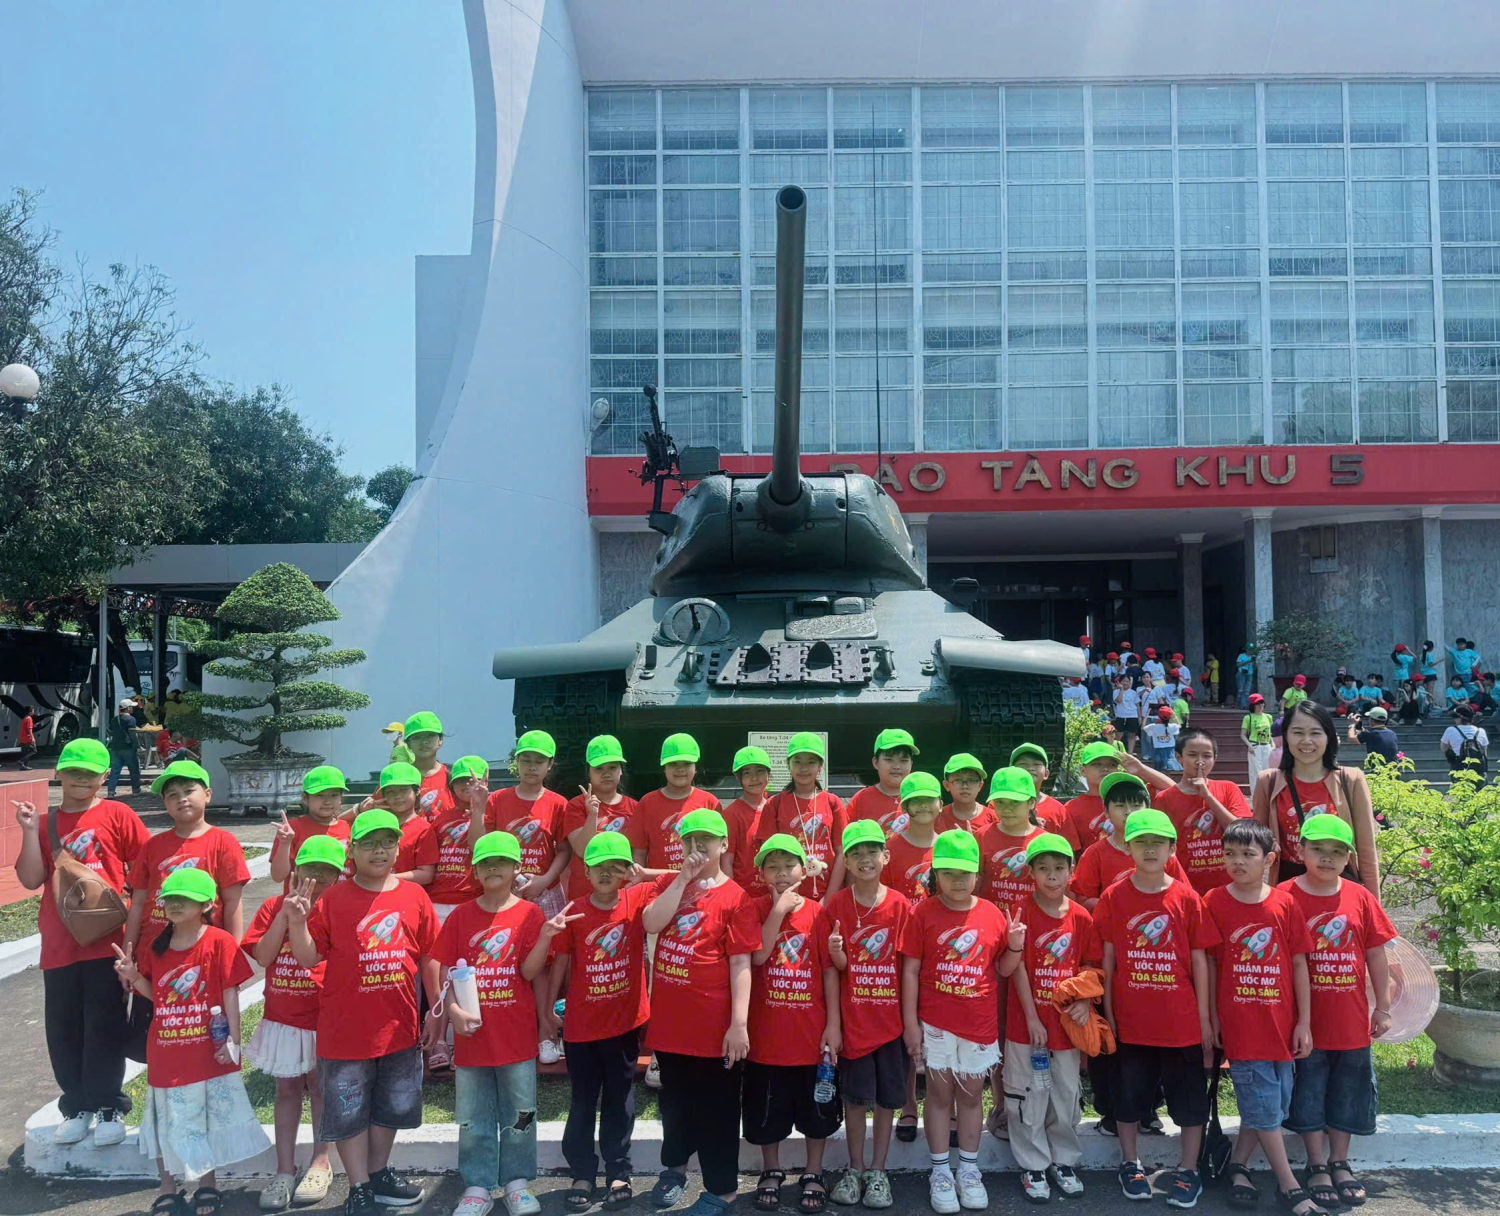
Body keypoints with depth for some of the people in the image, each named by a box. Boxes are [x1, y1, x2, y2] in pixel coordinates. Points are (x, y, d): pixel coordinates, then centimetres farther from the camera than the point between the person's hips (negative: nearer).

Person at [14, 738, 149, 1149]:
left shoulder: (117, 815, -1)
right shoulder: (45, 822, 8)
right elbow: (31, 879, 0)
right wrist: (30, 831, -8)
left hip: (107, 941, -3)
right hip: (59, 945, 4)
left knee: (104, 1027, 1)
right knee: (63, 1030, 10)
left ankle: (107, 1106, 15)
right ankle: (77, 1106, 24)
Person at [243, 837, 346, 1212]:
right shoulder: (274, 906, 1)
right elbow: (263, 955, -8)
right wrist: (286, 911, -14)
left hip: (322, 1018, -3)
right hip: (281, 1016, 3)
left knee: (319, 1086, 10)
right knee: (286, 1088, 10)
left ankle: (320, 1164, 25)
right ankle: (284, 1172, 19)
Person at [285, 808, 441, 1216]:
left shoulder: (414, 896, -2)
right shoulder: (333, 899, -7)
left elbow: (429, 958, 4)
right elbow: (309, 958, -8)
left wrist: (436, 1010, 4)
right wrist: (297, 921, -24)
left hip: (399, 1026, 3)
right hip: (346, 1029, -2)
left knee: (390, 1107, 19)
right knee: (349, 1112, 9)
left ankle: (378, 1174, 39)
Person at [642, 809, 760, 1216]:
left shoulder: (734, 896, -10)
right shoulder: (669, 884, 5)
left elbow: (741, 964, -12)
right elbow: (651, 923, -14)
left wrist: (739, 1023, -17)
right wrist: (684, 878, -16)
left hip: (713, 1024, -5)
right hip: (668, 1019, 5)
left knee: (716, 1109, 7)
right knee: (675, 1102, 22)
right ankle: (674, 1166, 43)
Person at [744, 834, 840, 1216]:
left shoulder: (817, 912, -4)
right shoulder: (756, 909, -3)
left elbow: (830, 970, -2)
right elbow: (757, 956, -18)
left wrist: (833, 1024, -5)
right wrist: (778, 910, -22)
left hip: (812, 1032, 0)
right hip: (767, 1032, 0)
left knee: (816, 1109, 11)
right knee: (766, 1110, 12)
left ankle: (813, 1175, 29)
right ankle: (771, 1173, 32)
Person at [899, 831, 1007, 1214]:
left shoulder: (992, 914, -1)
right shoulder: (923, 913, -7)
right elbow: (910, 970, -5)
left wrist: (1014, 948, -12)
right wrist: (910, 1023, -8)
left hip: (980, 1023, 2)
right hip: (935, 1022, -2)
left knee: (971, 1095, 12)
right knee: (940, 1095, 7)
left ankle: (969, 1169, 26)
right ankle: (940, 1172, 20)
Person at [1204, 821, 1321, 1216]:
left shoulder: (1284, 904, -2)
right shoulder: (1214, 902, -6)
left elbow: (1299, 964, 3)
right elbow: (1209, 963, -1)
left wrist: (1304, 1022, 1)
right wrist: (1212, 1018, -1)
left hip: (1280, 1022, 3)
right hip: (1239, 1023, -3)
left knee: (1270, 1103, 12)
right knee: (1264, 1105, 1)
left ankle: (1236, 1167, 30)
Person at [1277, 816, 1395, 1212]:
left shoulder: (1361, 898, -1)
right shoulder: (1285, 897, -11)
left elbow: (1376, 956, 6)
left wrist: (1382, 1007, 6)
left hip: (1350, 1022, 3)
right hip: (1305, 1022, -3)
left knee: (1346, 1094, 16)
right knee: (1308, 1095, 9)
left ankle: (1340, 1164, 32)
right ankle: (1317, 1167, 23)